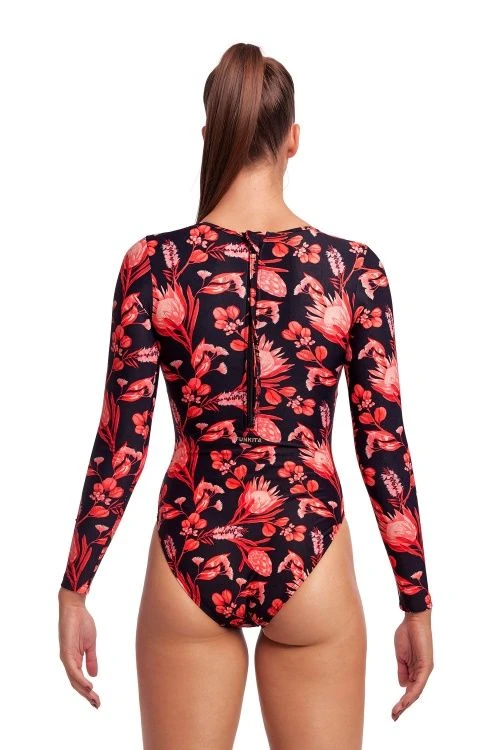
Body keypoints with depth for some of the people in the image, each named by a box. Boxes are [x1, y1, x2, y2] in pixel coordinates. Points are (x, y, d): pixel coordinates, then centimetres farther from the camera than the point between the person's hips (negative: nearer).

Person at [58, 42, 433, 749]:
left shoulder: (153, 264, -8)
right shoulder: (354, 268, -8)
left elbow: (121, 443, -7)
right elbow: (384, 446, -5)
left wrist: (75, 590, 4)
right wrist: (417, 602, 4)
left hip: (190, 560, 1)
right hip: (309, 561, 0)